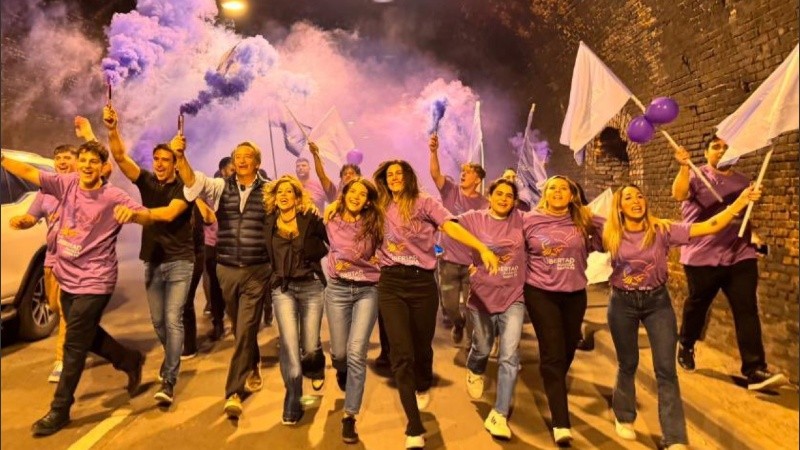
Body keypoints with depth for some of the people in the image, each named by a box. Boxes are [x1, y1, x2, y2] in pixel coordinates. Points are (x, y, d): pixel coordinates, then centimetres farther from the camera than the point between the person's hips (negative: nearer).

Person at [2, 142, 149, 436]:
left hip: (93, 282, -6)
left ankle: (60, 410, 15)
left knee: (74, 346, 0)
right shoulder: (66, 184, 0)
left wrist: (132, 212, -43)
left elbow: (149, 218, -22)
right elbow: (28, 172, -2)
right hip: (68, 278, 7)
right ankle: (130, 361, 42)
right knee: (86, 336, 21)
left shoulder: (113, 197, -15)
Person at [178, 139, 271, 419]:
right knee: (240, 327, 19)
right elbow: (194, 182, -16)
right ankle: (253, 366, 45)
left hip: (257, 270, -3)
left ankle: (234, 392, 4)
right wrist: (180, 156, -33)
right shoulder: (221, 187, 3)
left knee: (245, 329, -5)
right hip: (227, 269, 3)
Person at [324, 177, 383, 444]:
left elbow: (377, 256, 7)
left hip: (367, 291, -1)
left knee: (356, 353, -11)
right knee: (340, 351, 7)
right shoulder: (332, 222, 2)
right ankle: (342, 371, 47)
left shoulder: (372, 224, -1)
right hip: (338, 289, 1)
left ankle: (349, 417, -1)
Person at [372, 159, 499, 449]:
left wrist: (483, 248, -26)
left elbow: (451, 226, -14)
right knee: (401, 353, -7)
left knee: (422, 346, 13)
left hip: (422, 282, -1)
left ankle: (423, 387, 50)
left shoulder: (424, 202, 0)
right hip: (391, 284, 1)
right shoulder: (382, 208, 10)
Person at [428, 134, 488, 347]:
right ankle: (458, 323, 44)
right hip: (448, 260, 2)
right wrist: (433, 151, -32)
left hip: (472, 262, -1)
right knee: (449, 305, 10)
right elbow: (435, 173, -17)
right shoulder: (451, 191, 0)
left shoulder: (484, 204, -3)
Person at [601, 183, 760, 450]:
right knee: (628, 364, 13)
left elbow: (710, 226, -14)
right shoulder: (611, 235, -7)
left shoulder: (662, 230, -10)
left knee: (666, 369, -1)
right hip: (622, 303, 0)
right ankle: (624, 417, 37)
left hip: (657, 302, 0)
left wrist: (740, 201, -20)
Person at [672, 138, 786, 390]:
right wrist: (684, 167, -38)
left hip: (740, 255, 4)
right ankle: (686, 347, 35)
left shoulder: (742, 181, 14)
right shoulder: (696, 176, -2)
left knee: (747, 310, -4)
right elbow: (678, 195, -25)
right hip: (702, 256, -3)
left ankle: (755, 370, -3)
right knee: (697, 305, 11)